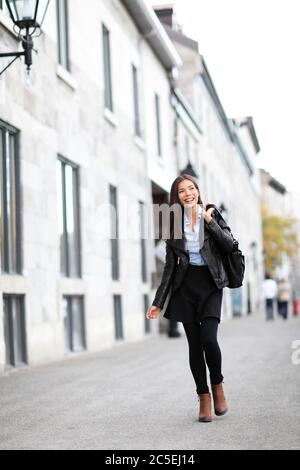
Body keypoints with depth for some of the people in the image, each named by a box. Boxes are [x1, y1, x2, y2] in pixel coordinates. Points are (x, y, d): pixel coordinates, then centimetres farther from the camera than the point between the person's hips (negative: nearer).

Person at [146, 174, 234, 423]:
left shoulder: (212, 214, 3)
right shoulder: (174, 223, 7)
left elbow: (229, 245, -10)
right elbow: (170, 265, 8)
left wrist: (209, 221, -14)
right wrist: (158, 301, 5)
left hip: (210, 285, -2)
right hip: (185, 287, 2)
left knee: (209, 338, -17)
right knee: (194, 344, 2)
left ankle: (217, 386, 9)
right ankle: (204, 397, 13)